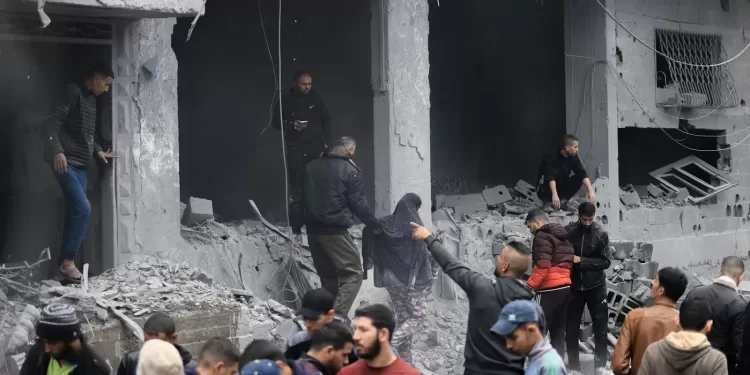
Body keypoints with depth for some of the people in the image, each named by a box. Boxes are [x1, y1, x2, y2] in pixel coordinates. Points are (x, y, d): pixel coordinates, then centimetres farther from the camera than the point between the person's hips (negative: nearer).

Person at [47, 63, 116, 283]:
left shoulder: (92, 99, 17)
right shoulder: (74, 93, -9)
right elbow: (54, 122, -17)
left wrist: (98, 151, 17)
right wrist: (57, 151, -27)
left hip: (80, 164, 9)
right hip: (65, 161, -9)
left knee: (74, 211, 4)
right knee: (82, 208, -16)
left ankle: (65, 262, 7)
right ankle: (68, 261, -12)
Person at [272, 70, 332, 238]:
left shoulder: (315, 97, 6)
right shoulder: (286, 101, 2)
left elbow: (326, 120, 12)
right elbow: (276, 122, 5)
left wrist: (326, 142, 3)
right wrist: (292, 125, -14)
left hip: (316, 147, 1)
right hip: (296, 149, -1)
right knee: (296, 189, 0)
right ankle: (296, 228, 3)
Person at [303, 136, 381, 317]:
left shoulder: (311, 167, 13)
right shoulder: (350, 170, -6)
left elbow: (302, 198, 17)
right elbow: (358, 202, -6)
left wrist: (298, 224, 24)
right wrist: (375, 225, 4)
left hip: (313, 229, 7)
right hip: (334, 230, -7)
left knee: (328, 276, 15)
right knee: (353, 273, -4)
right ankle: (337, 317, -18)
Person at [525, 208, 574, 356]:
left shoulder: (542, 237, -8)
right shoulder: (563, 237, 21)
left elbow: (542, 265, -20)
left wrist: (529, 286, -21)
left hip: (550, 289, -9)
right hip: (565, 286, 9)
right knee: (558, 331, 11)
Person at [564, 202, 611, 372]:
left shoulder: (601, 234, -6)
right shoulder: (568, 232, -5)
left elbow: (605, 261, -9)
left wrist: (581, 261, -17)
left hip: (596, 286, -1)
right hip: (574, 286, 1)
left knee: (600, 326, 5)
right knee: (571, 327, 6)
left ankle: (601, 364, 16)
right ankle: (573, 365, 18)